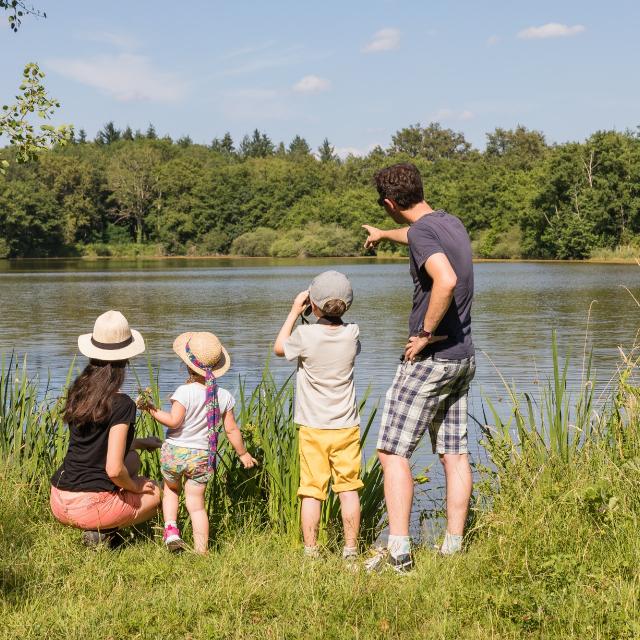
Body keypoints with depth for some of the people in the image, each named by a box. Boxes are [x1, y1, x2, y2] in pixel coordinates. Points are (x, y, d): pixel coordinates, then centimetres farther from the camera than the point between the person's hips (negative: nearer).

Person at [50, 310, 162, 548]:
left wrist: (141, 442, 31)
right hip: (90, 506, -7)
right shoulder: (122, 404, -16)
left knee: (131, 458, 28)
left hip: (59, 502, 7)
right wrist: (134, 486, 0)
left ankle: (97, 527, 9)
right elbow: (114, 470, -21)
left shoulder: (78, 392, 6)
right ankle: (101, 531, -1)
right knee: (155, 494, 22)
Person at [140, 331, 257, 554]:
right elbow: (231, 429, 2)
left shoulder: (185, 391, -16)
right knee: (196, 504, 7)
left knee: (170, 490, 26)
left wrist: (152, 410, -9)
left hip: (174, 452, -2)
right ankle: (201, 551, 1)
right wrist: (243, 454, 14)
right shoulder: (223, 396, -2)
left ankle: (171, 528, 10)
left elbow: (174, 421, -21)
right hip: (202, 457, 2)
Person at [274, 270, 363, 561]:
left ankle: (310, 551, 7)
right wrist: (333, 313, 16)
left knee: (311, 492, 3)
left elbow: (279, 348, 8)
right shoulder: (352, 333, -5)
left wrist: (294, 312, 12)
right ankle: (351, 549, 10)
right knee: (348, 489, 7)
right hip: (347, 426, 2)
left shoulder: (306, 335, -13)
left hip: (313, 428, -2)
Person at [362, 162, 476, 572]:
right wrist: (383, 235, 56)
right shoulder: (451, 223, 12)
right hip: (463, 358, 9)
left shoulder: (421, 232, -15)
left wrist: (425, 333, -22)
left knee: (393, 451, -5)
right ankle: (454, 549, 13)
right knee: (455, 454, 9)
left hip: (430, 358, -9)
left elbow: (446, 280, -34)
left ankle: (399, 552, -9)